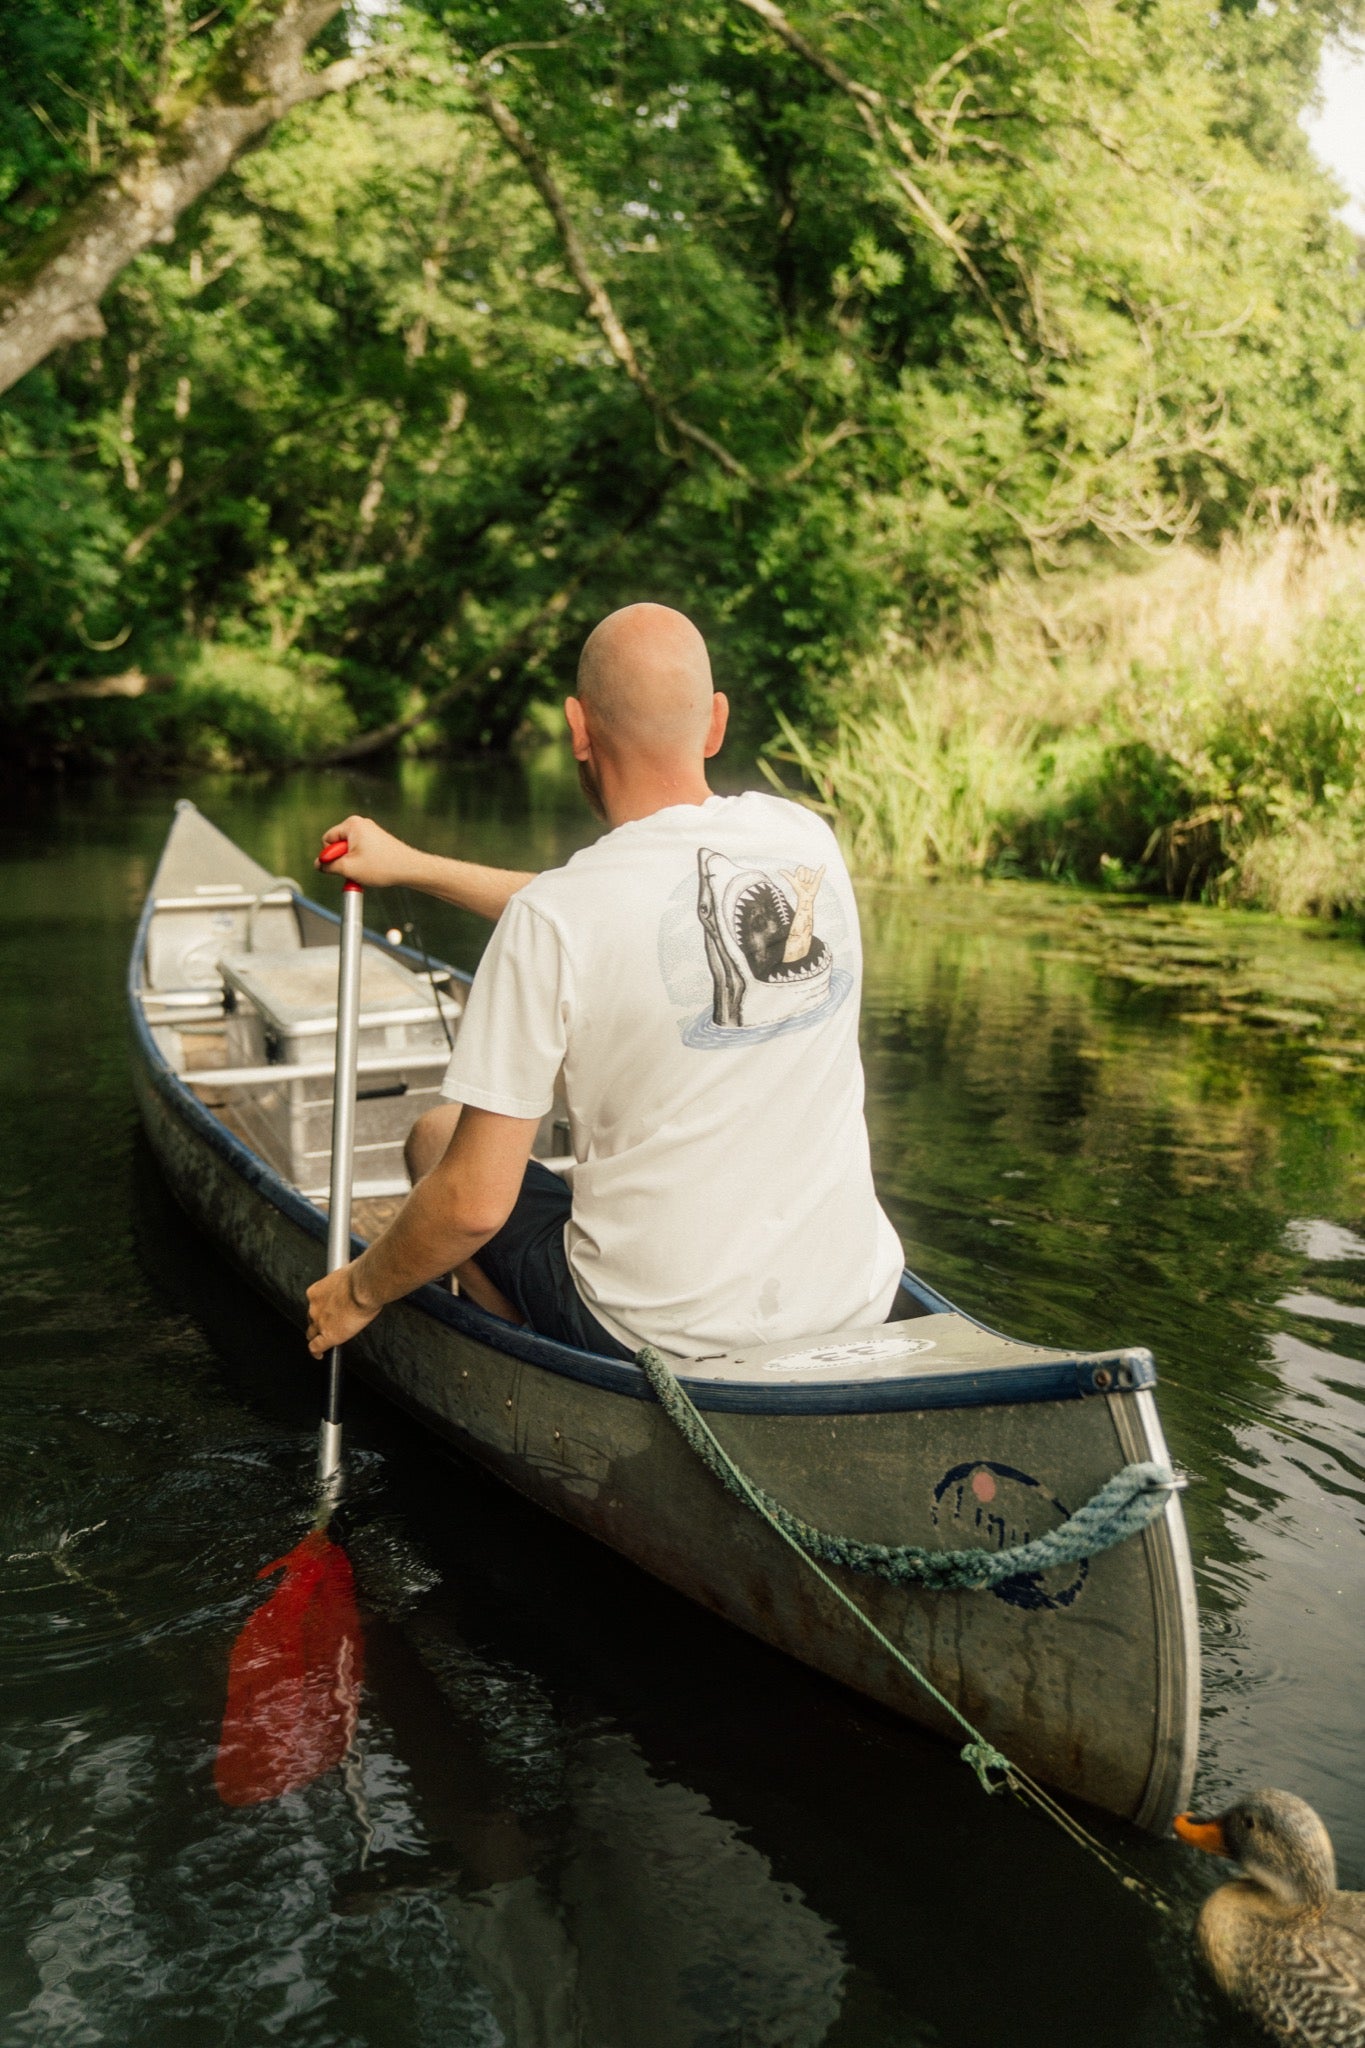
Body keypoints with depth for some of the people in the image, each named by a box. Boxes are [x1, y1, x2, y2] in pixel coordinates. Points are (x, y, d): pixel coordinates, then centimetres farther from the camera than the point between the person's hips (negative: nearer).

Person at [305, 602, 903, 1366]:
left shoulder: (548, 919, -18)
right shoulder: (808, 837, -1)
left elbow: (475, 1205, -15)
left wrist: (358, 1292, 5)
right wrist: (413, 865, 24)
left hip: (658, 1326, -5)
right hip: (858, 1308, 5)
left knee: (435, 1136, 20)